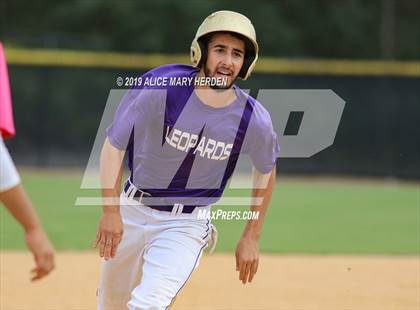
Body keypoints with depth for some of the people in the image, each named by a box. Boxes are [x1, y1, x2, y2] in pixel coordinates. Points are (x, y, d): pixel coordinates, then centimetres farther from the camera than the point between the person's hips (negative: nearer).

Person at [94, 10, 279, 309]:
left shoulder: (254, 120, -15)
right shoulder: (159, 89, -21)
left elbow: (266, 170, 5)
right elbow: (114, 145, -13)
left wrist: (251, 238, 7)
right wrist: (111, 210, -23)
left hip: (186, 227, -1)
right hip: (132, 211, 1)